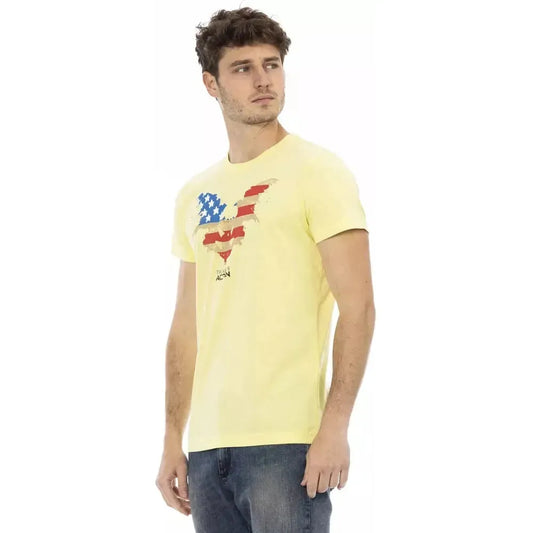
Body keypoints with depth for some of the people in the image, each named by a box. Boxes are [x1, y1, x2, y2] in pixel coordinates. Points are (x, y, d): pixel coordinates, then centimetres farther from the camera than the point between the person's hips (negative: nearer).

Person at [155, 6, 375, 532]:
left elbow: (357, 306, -8)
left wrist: (335, 427, -16)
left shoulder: (316, 171, -2)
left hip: (287, 439, -6)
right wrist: (172, 440, 12)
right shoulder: (194, 195, 15)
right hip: (208, 444, 6)